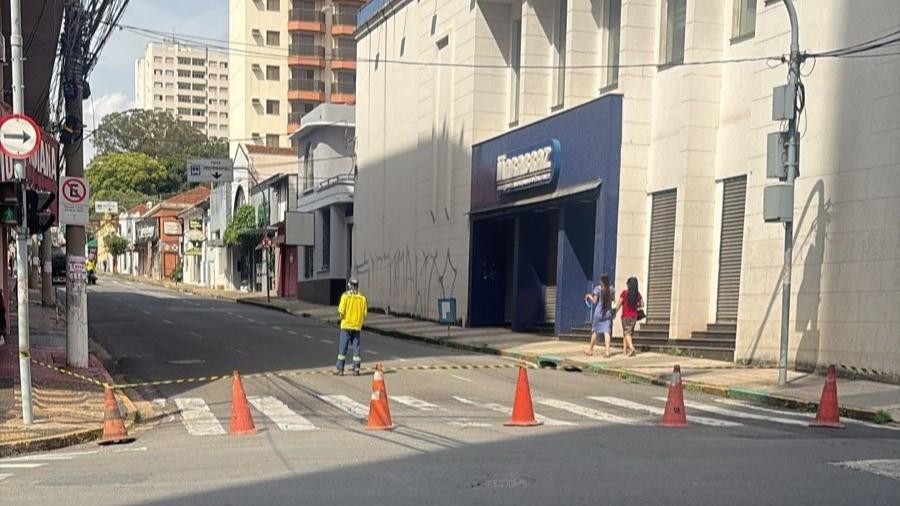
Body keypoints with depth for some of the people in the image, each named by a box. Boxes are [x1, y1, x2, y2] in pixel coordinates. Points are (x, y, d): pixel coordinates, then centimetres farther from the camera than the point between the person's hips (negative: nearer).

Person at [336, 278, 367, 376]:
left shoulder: (345, 296, -7)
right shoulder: (362, 297, 0)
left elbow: (341, 311, -13)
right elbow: (365, 313, -2)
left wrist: (342, 316, 8)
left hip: (346, 325, -2)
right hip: (357, 326, 2)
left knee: (343, 347, 3)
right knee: (356, 348, 7)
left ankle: (340, 369, 1)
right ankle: (356, 369, 4)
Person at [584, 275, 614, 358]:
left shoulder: (598, 288, -9)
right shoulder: (611, 289, 1)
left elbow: (594, 301, -10)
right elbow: (611, 300, 10)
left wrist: (589, 296, 7)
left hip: (598, 313, -2)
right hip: (608, 313, 2)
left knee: (595, 331, 11)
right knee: (607, 332, -2)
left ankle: (590, 350, 23)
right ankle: (607, 351, -11)